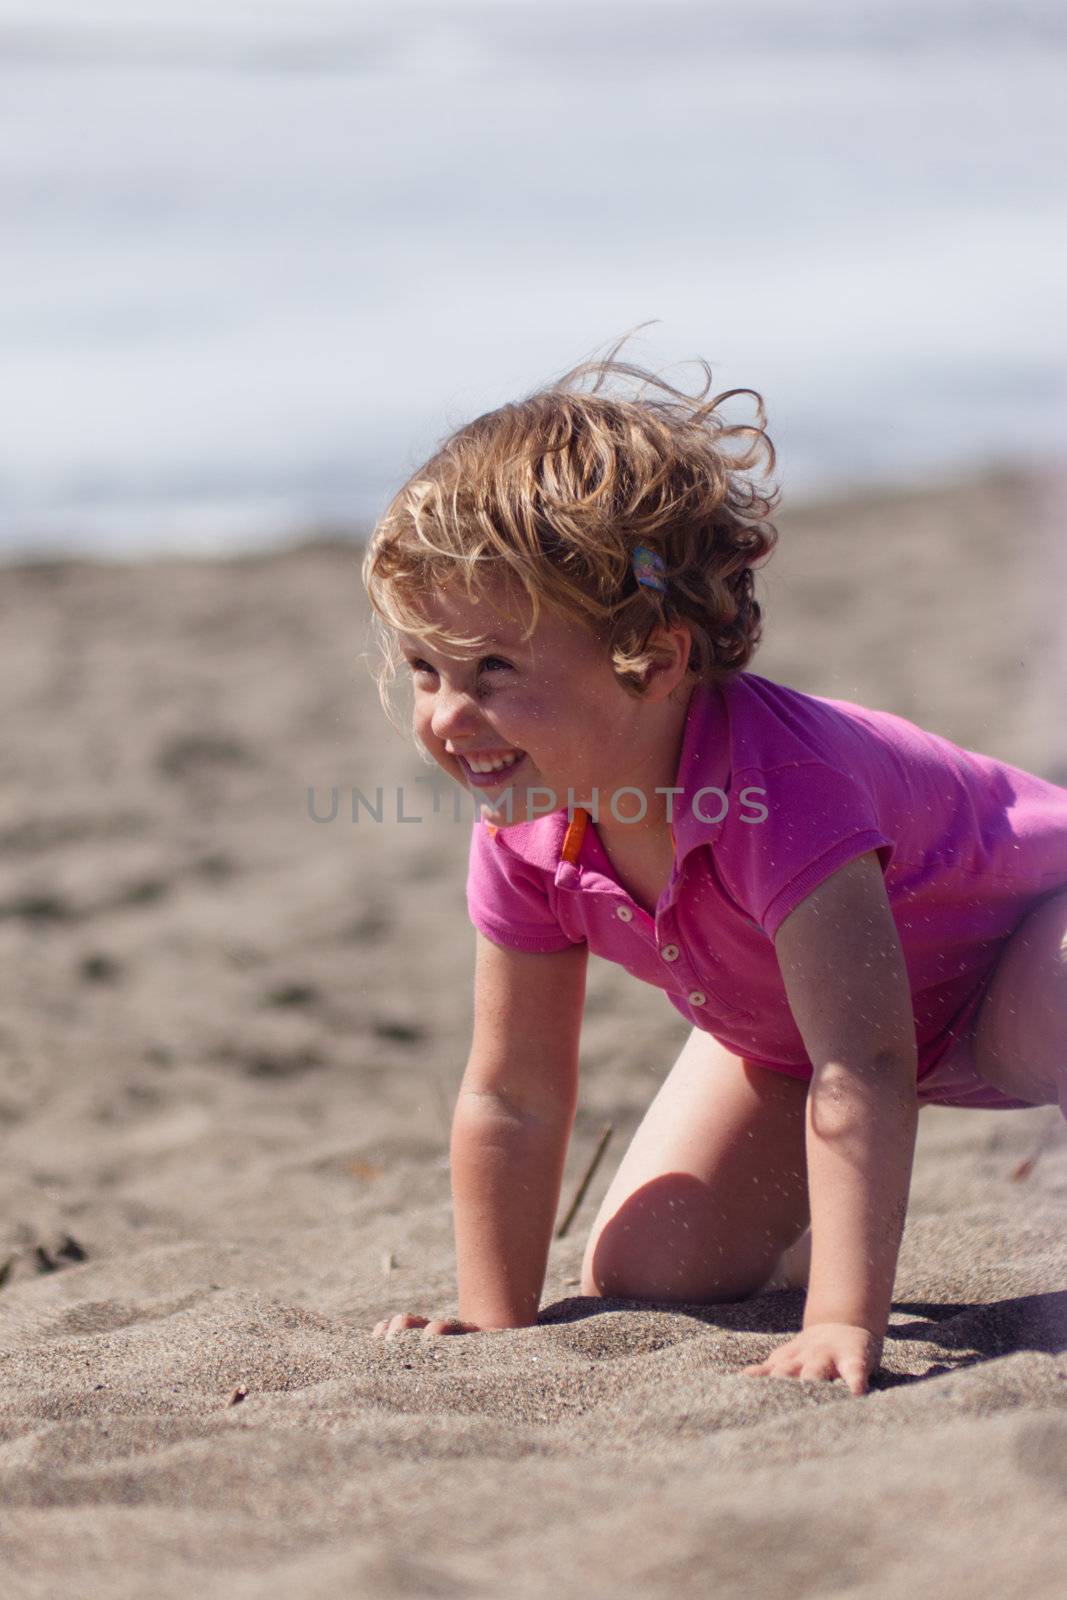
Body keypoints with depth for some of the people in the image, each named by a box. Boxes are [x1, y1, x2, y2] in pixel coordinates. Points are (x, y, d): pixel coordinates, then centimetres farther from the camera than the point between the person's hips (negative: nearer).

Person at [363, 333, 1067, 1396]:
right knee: (643, 1279, -6)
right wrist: (495, 1325, -6)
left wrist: (843, 1325, -49)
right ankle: (810, 1238, 24)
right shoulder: (526, 838, -21)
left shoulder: (779, 786, -42)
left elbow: (861, 1073, -46)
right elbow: (512, 1099, -9)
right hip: (787, 1031, 6)